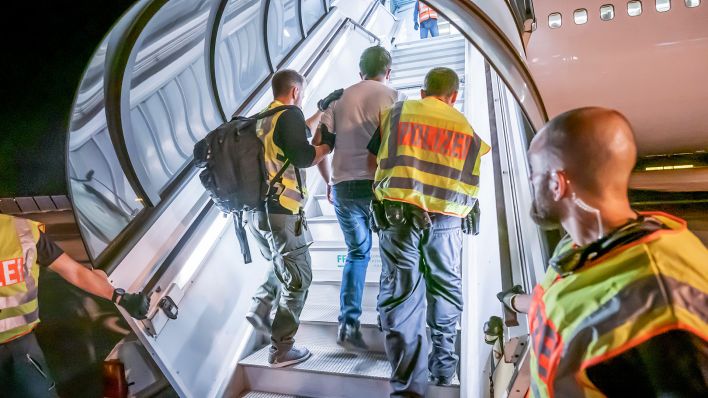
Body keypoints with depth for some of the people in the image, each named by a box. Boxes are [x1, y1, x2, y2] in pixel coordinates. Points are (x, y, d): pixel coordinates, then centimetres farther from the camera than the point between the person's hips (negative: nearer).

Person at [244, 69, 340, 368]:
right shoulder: (289, 113, -8)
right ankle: (281, 350, 6)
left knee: (281, 265, 28)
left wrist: (322, 110, 36)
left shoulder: (265, 118, 17)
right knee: (297, 278, 2)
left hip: (257, 209, 9)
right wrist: (329, 144, -1)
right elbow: (303, 157, -18)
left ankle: (260, 310, 20)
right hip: (281, 211, -9)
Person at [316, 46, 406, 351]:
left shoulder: (340, 98, 13)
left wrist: (329, 182, 19)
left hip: (343, 187, 4)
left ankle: (348, 324, 8)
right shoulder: (392, 97, 3)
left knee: (357, 253, 16)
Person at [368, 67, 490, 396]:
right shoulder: (464, 125, 16)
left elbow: (375, 158, 15)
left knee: (401, 295, 0)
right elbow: (470, 185, 13)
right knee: (445, 290, 17)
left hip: (398, 212, -1)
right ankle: (443, 366, 29)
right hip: (445, 218, 2)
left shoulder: (397, 112, 12)